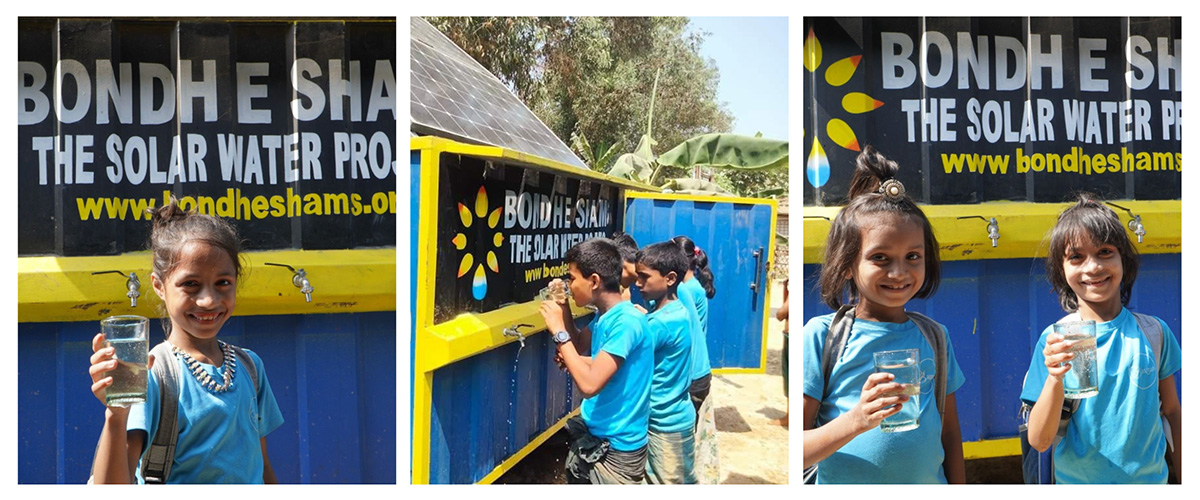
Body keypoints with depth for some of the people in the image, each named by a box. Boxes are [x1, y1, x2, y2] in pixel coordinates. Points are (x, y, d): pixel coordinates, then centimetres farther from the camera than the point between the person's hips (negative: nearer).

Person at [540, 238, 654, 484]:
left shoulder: (627, 321, -24)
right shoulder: (604, 316, 3)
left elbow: (589, 384, -31)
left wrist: (559, 331, -22)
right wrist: (563, 309, 6)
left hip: (616, 448, -8)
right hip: (592, 436, 9)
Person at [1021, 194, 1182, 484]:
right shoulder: (1055, 341, -14)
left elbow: (1172, 411, 7)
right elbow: (1039, 442, -18)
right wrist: (1055, 377, -32)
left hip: (1149, 480, 2)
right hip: (1077, 483, -2)